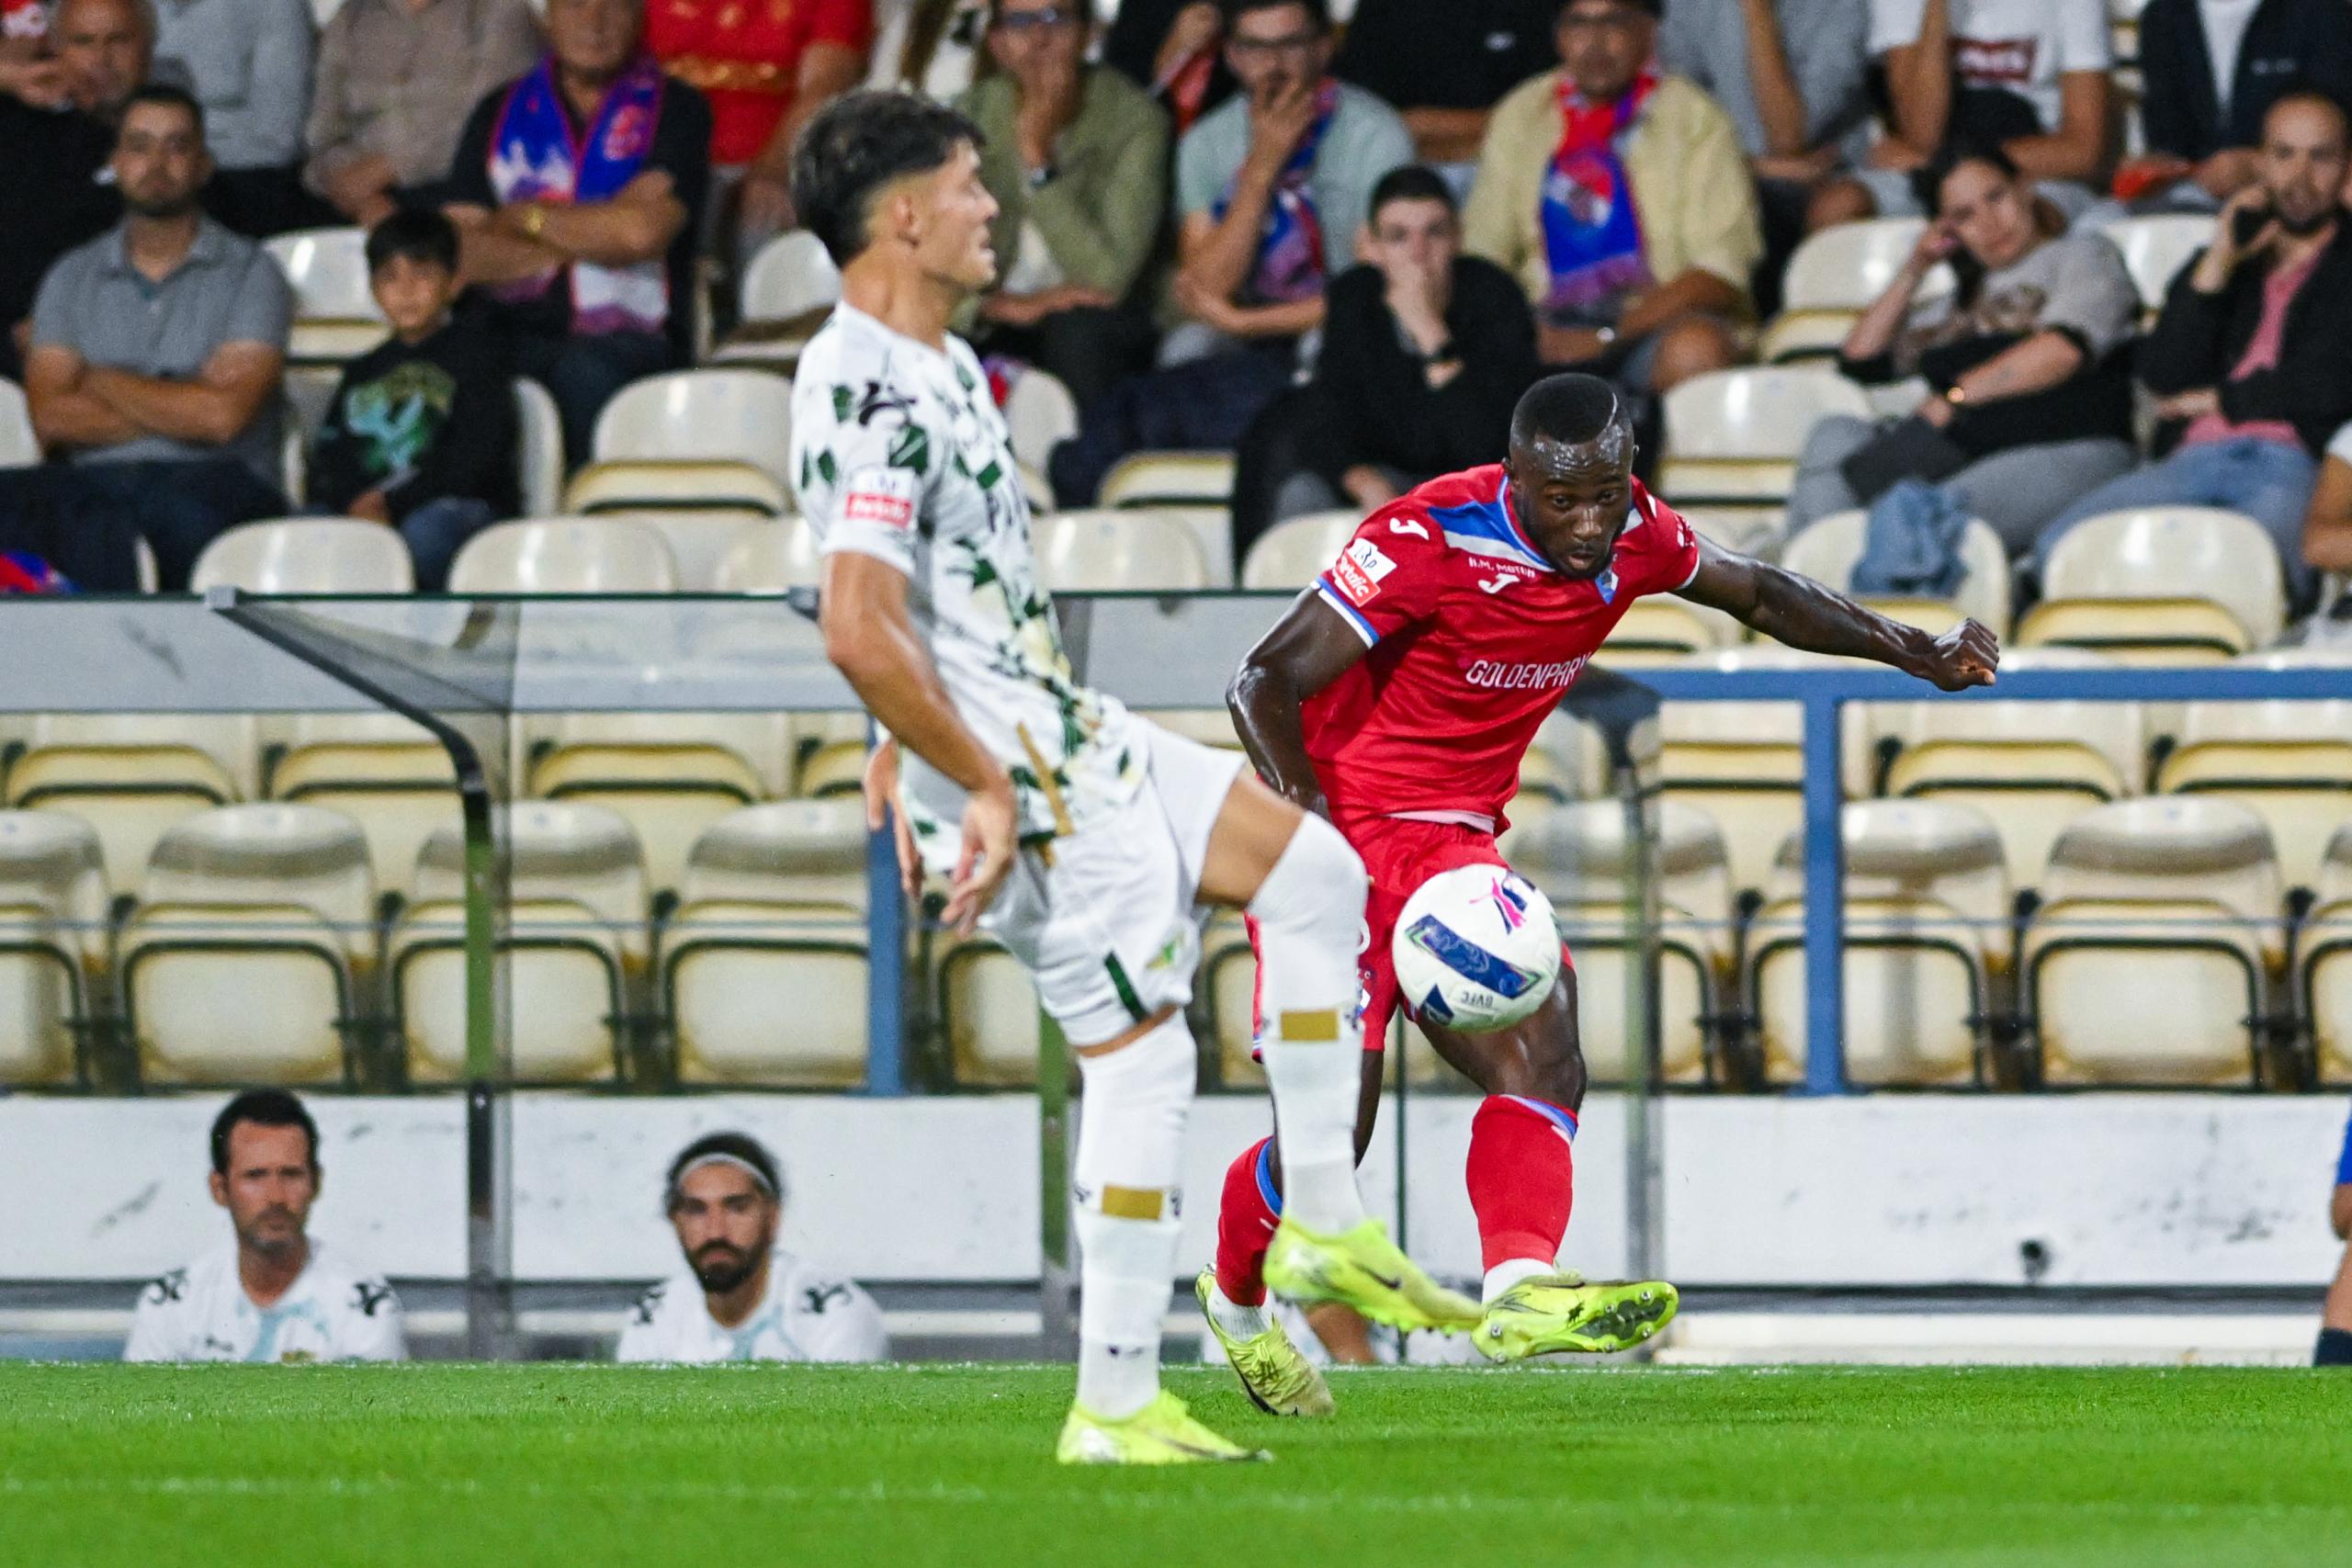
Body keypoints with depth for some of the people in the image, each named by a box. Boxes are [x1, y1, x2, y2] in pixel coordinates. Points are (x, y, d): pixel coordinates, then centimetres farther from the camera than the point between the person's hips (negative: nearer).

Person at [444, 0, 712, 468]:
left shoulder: (674, 109, 7)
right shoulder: (499, 112, 17)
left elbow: (640, 231, -9)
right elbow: (460, 251, 5)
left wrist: (526, 217, 4)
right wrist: (587, 239, -2)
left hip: (629, 338, -2)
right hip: (519, 335, 2)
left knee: (585, 373, -37)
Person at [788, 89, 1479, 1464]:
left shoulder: (940, 365, 13)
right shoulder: (868, 394, -21)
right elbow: (859, 630, -30)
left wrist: (911, 752, 23)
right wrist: (981, 784, -23)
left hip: (1073, 737, 11)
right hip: (1018, 775, -11)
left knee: (1314, 872, 14)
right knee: (1142, 1055, -7)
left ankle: (1326, 1224, 16)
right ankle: (1116, 1408, -3)